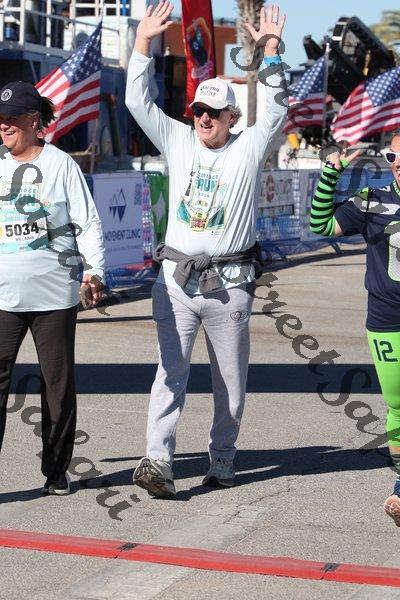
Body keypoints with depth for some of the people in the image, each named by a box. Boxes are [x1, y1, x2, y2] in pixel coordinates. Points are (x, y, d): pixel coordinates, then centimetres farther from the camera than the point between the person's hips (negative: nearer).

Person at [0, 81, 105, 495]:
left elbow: (88, 222, -1)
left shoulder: (61, 164, 2)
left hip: (55, 293, -2)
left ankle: (56, 471, 18)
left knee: (58, 384, 6)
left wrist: (94, 270, -13)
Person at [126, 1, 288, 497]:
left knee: (230, 380, 7)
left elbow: (275, 110, -9)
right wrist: (143, 41, -5)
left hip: (228, 283, -1)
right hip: (175, 278, 1)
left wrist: (270, 51, -17)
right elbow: (138, 102, 4)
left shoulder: (249, 149, 4)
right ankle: (157, 461, -15)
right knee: (170, 372, -7)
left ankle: (222, 460, 20)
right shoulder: (178, 140, 9)